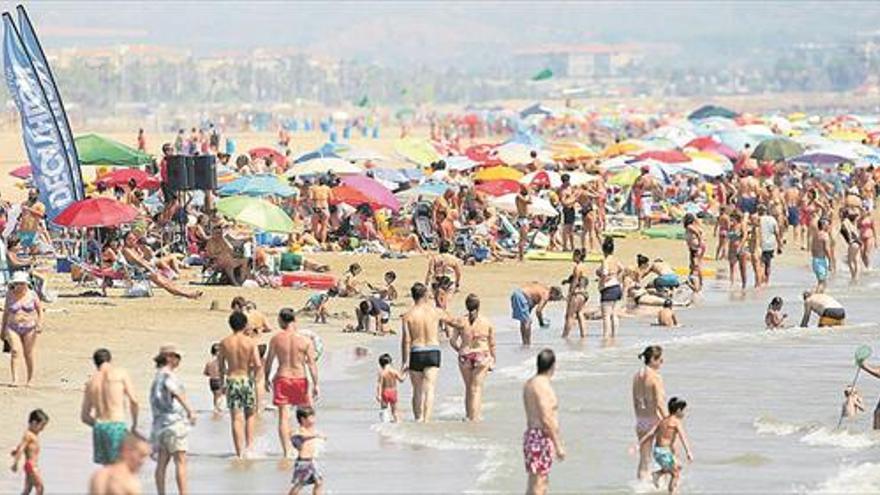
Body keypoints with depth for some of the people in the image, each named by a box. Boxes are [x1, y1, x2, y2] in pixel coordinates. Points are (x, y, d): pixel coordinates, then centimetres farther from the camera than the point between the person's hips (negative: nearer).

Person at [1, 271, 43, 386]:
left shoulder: (32, 295, -2)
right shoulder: (10, 295, 1)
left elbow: (40, 310, 5)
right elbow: (6, 312, 10)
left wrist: (39, 324, -9)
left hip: (29, 329, 0)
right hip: (13, 328, 0)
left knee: (29, 354, 3)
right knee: (15, 351, -16)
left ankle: (30, 379, 17)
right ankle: (14, 380, -21)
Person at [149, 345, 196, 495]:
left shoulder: (157, 377, 19)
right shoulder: (168, 375, -11)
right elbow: (176, 392, -31)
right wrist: (189, 410, -43)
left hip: (160, 424, 10)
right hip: (173, 422, -10)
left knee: (162, 463, 8)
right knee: (180, 462, -10)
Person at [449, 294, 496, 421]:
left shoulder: (460, 322, -5)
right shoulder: (487, 323, -5)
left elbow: (453, 341, -3)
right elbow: (492, 344, 1)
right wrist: (492, 359, 13)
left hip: (465, 357, 1)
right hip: (482, 357, -1)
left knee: (468, 387, 16)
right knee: (477, 387, 2)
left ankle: (469, 415, 25)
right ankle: (474, 416, -3)